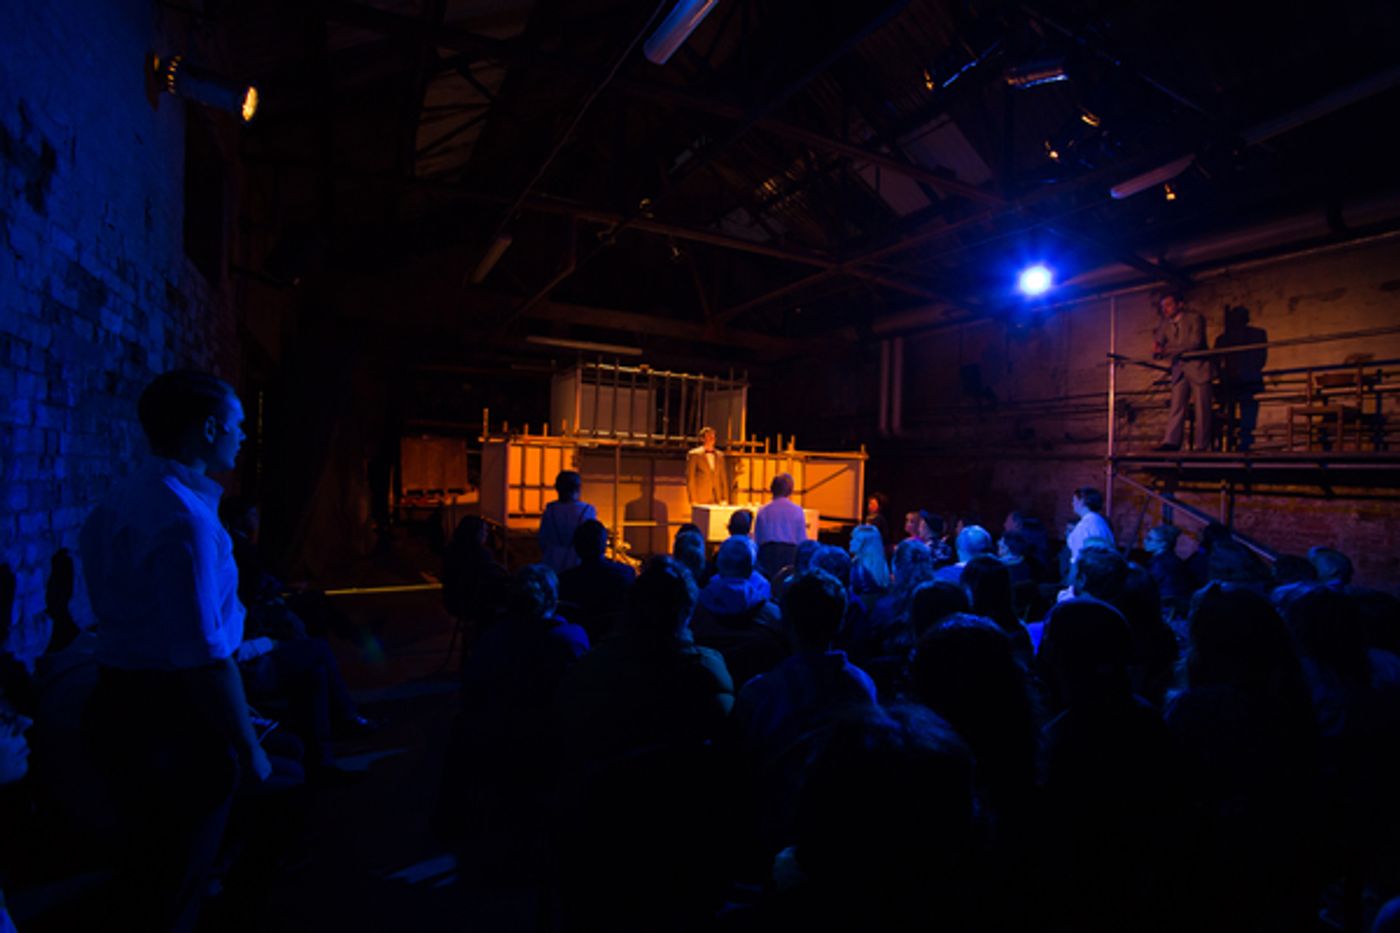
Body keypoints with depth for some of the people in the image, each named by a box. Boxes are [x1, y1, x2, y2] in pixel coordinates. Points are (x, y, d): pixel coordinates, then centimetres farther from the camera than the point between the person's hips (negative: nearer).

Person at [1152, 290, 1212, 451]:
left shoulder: (1195, 318, -4)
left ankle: (1201, 445, -2)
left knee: (1202, 408, -3)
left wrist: (1167, 350, -21)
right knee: (1176, 406, -7)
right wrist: (1157, 349, -15)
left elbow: (1195, 343, -16)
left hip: (1198, 368, -4)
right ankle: (1171, 441, -16)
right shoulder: (1165, 325, 12)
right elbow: (1157, 349, 10)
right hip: (1179, 369, 5)